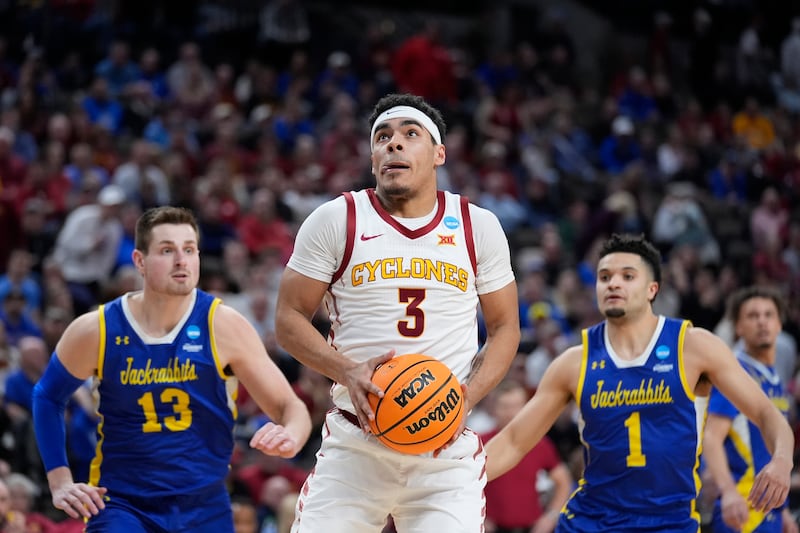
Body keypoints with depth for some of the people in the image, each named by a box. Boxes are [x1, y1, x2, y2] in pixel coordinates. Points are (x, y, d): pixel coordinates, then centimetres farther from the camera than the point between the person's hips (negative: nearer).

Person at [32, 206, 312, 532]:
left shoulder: (222, 326, -10)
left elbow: (291, 407, -6)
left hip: (204, 507, 2)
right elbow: (47, 397, 11)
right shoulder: (95, 331, -8)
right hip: (122, 506, -2)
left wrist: (289, 438, -30)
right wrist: (60, 481, 3)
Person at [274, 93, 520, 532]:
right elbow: (289, 319, 3)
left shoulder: (479, 227, 7)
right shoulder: (335, 220, 1)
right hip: (355, 443, -1)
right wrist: (347, 371, -15)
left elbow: (505, 328, 12)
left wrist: (469, 396, -7)